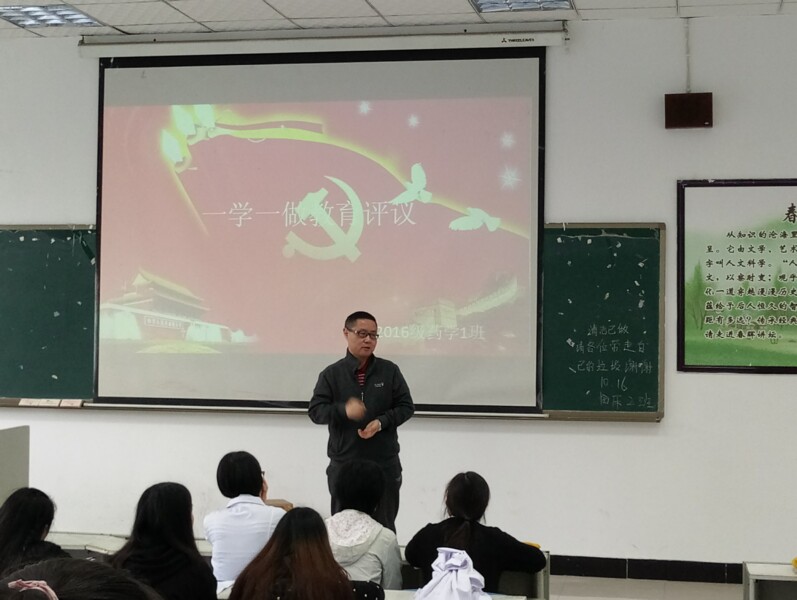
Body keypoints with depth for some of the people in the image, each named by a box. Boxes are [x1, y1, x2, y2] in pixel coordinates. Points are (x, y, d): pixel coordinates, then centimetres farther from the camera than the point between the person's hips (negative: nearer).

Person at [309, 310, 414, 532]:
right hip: (343, 463, 0)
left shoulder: (389, 371, 3)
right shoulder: (331, 374, 1)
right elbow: (315, 411, -6)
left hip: (384, 463, 0)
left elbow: (406, 406, 4)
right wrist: (344, 410, -25)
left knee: (384, 527, 5)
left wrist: (381, 422, -15)